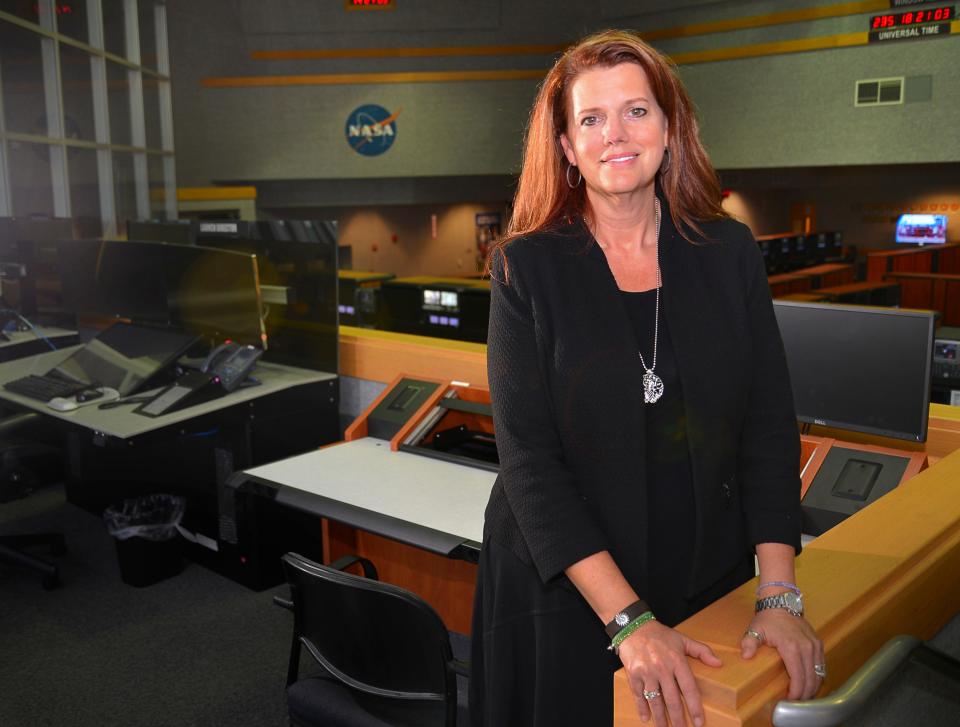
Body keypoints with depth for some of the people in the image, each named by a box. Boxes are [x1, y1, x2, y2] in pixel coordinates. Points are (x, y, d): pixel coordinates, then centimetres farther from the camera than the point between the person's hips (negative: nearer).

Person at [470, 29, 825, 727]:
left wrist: (779, 595, -9)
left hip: (709, 585, 3)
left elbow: (770, 427, -2)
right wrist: (627, 617, -20)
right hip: (562, 589, -2)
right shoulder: (527, 265, -9)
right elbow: (530, 458, -14)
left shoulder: (729, 252, -2)